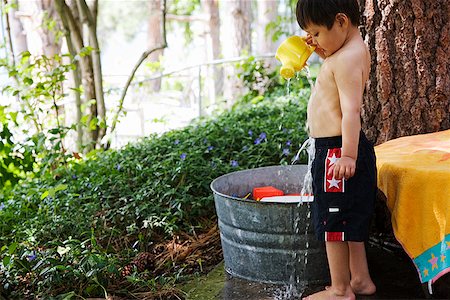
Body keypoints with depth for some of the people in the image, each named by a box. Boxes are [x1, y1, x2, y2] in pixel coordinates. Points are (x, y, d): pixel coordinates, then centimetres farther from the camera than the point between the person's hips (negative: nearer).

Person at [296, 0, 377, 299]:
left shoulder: (347, 58, -19)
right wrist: (324, 54, 16)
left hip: (336, 150, -11)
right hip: (343, 149, 11)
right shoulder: (356, 50, 11)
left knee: (333, 223, 0)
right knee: (350, 219, 19)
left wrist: (348, 155, -32)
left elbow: (351, 109, -27)